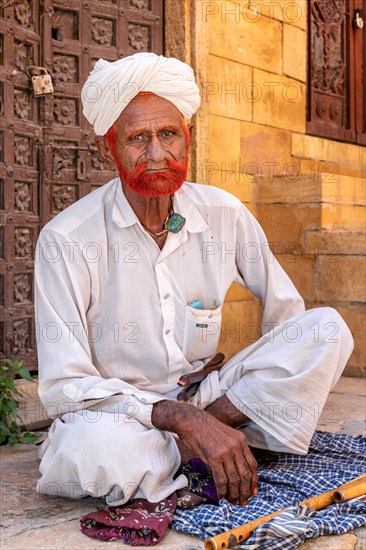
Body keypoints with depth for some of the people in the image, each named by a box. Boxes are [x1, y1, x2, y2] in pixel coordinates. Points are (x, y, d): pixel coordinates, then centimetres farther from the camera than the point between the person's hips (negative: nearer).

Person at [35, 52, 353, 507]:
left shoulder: (224, 214, -2)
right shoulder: (66, 240, -14)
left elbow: (287, 313, 10)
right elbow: (64, 387, -19)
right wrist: (186, 419, -30)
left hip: (202, 397, 5)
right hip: (115, 411, -4)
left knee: (328, 328, -13)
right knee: (101, 448, -41)